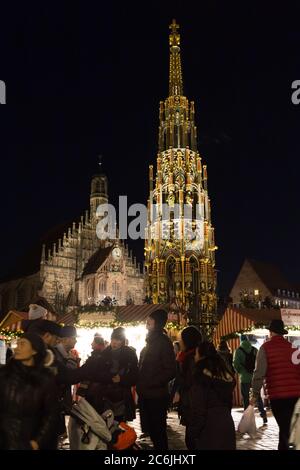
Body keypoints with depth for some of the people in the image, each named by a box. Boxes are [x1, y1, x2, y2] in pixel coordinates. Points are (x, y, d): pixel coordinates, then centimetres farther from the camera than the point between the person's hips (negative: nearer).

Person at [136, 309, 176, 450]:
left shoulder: (163, 342, -12)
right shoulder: (150, 342, 14)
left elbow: (170, 370, -19)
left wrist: (150, 383, -20)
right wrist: (141, 386, 9)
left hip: (156, 396, -8)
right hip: (147, 395, 8)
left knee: (158, 431, -1)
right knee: (152, 430, 16)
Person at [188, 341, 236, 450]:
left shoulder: (200, 375, -12)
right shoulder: (226, 374, 9)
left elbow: (197, 409, -14)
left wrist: (193, 433, -9)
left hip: (209, 428, -7)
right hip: (227, 423, 7)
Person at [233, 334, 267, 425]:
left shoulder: (239, 350, -7)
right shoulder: (255, 350, 1)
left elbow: (236, 364, -13)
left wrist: (240, 372, 4)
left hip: (245, 378, -3)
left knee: (246, 398, 7)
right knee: (258, 397, 16)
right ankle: (263, 415, 11)